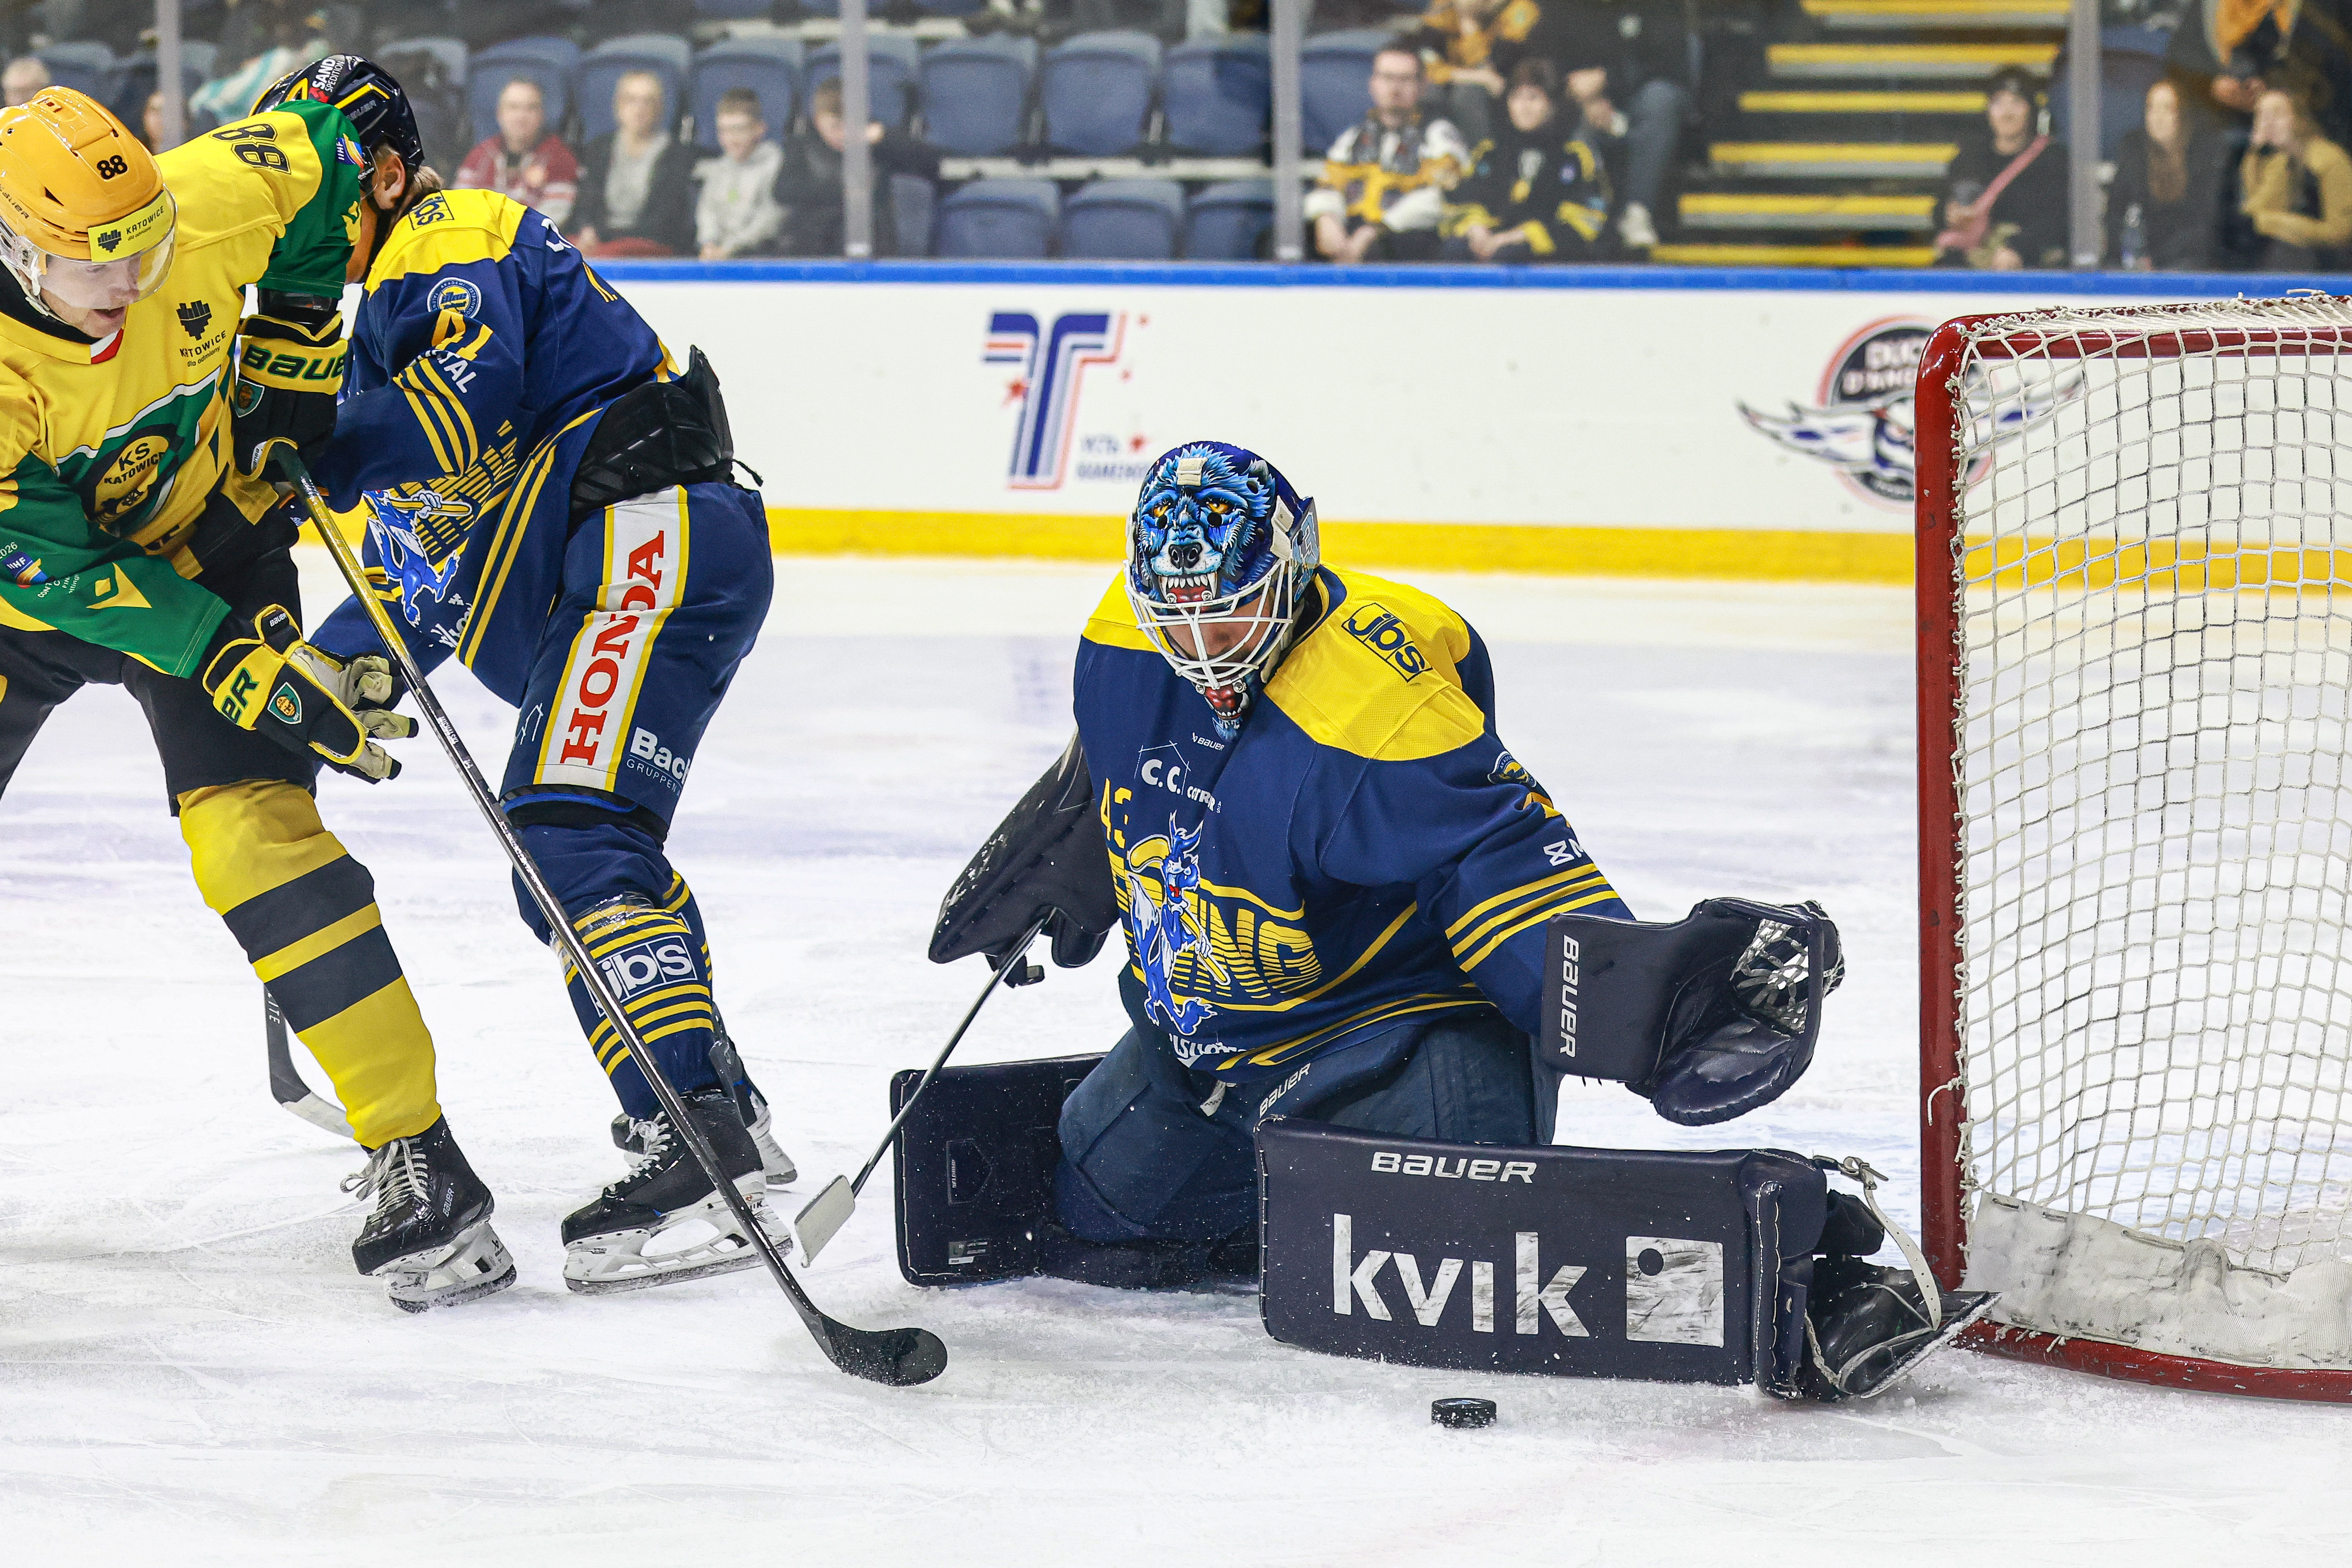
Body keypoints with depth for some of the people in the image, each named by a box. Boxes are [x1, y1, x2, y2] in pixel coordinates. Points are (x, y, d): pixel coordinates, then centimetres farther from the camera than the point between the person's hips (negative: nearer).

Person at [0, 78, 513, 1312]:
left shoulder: (208, 206, -27)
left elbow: (318, 149, -4)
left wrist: (295, 354, -5)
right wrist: (231, 658, -33)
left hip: (204, 539, 0)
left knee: (251, 830, -17)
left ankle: (417, 1156, -17)